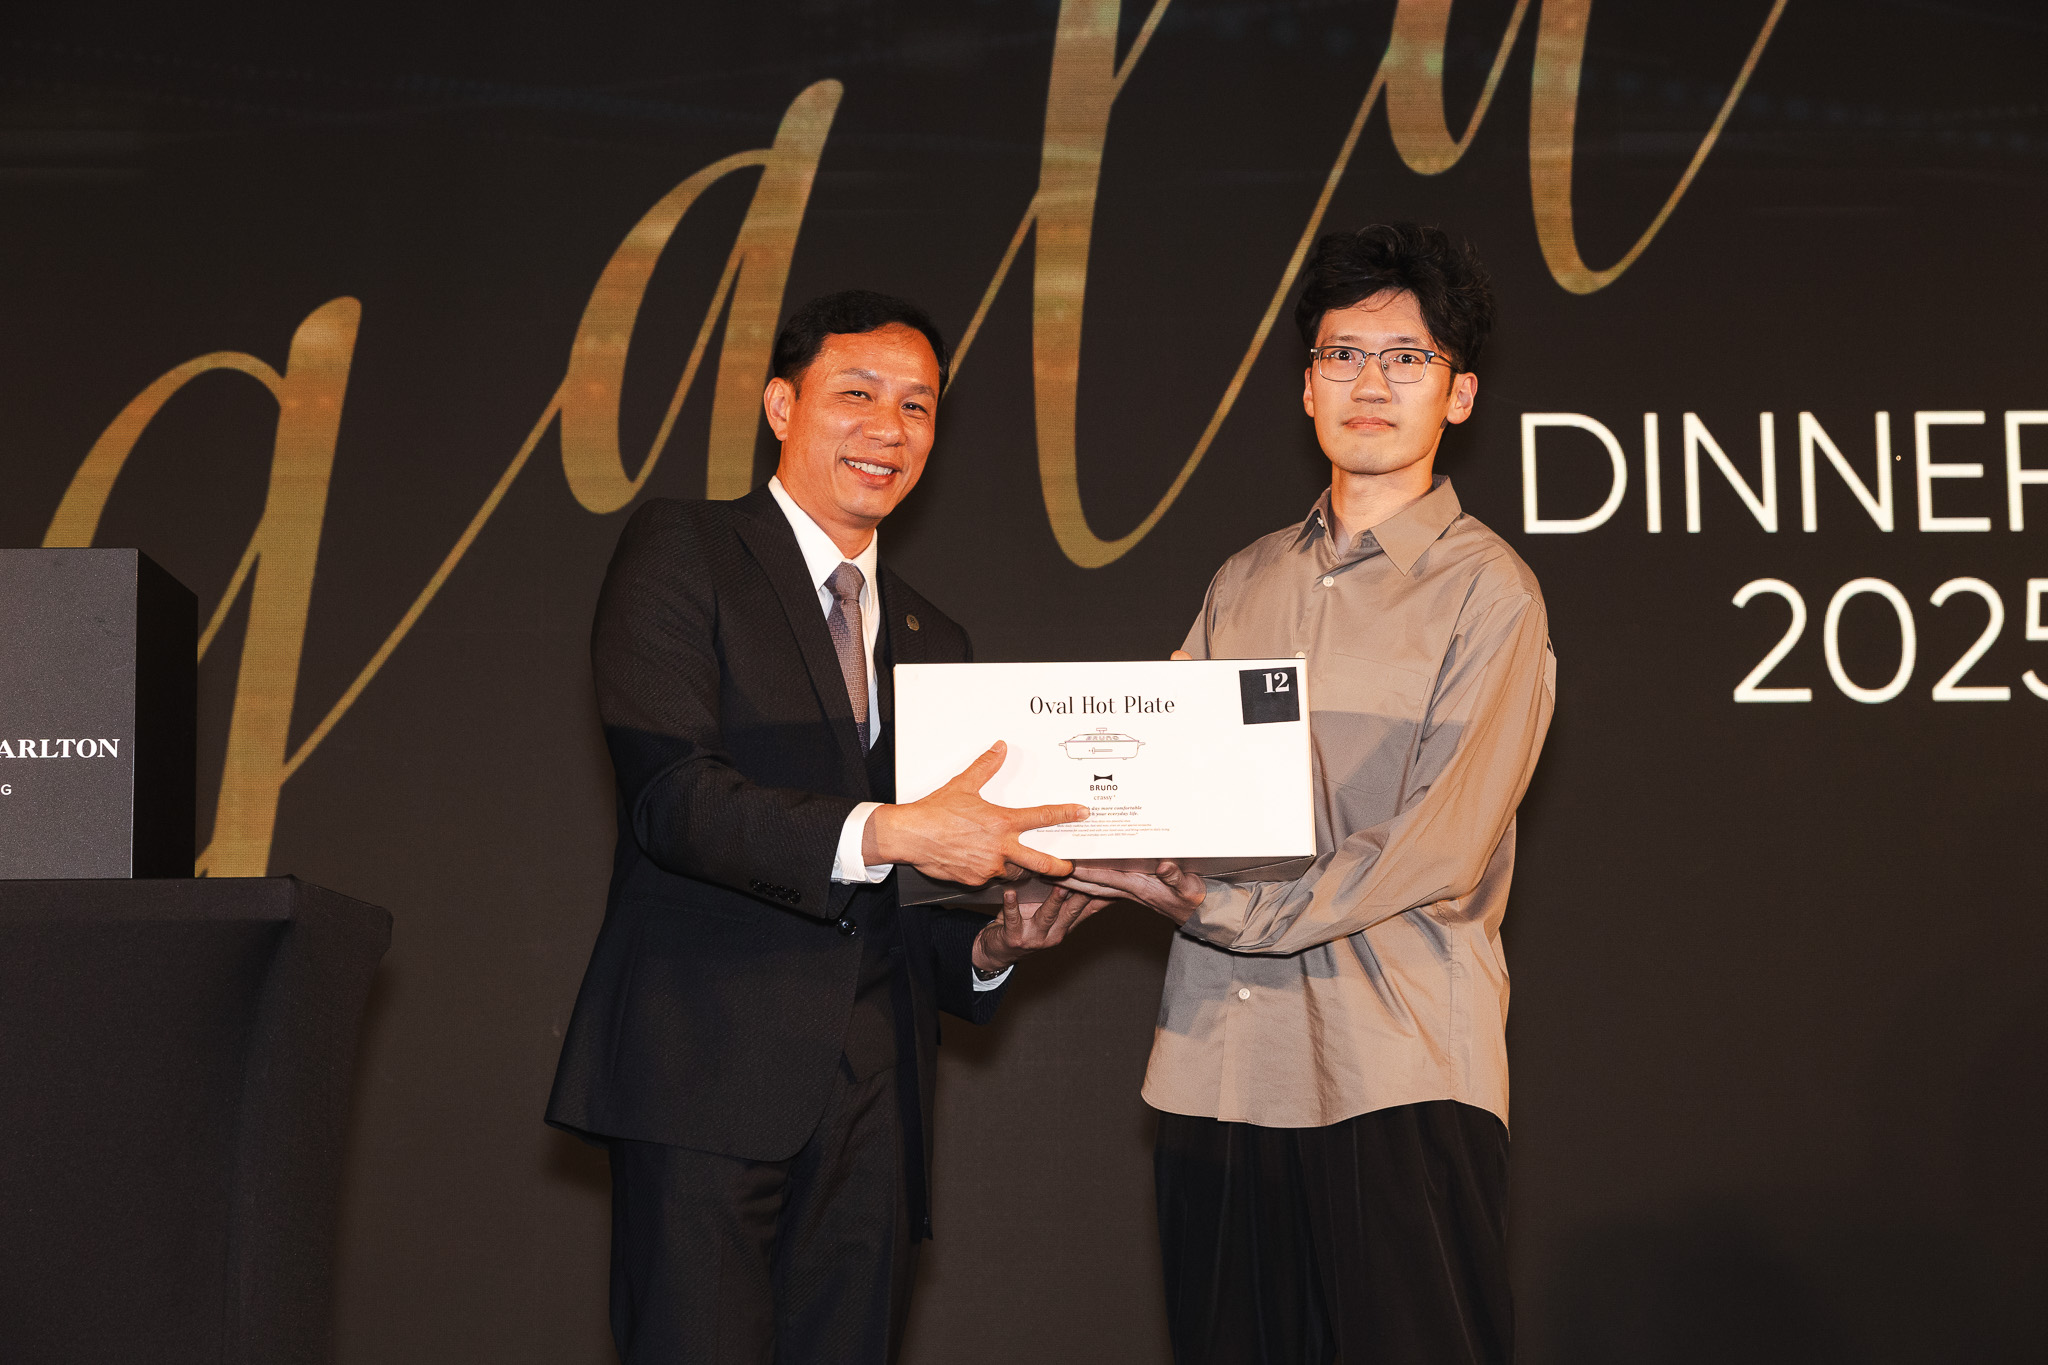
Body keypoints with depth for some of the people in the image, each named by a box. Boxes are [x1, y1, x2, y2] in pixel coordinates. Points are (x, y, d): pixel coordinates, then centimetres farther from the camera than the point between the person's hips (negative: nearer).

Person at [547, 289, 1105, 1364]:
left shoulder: (931, 643, 21)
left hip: (872, 1107, 6)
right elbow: (668, 791, -12)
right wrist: (881, 833, -22)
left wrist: (993, 943, 2)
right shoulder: (680, 555, 3)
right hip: (709, 1078, -5)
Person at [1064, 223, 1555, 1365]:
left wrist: (1240, 911, -18)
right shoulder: (1244, 585, 18)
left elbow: (1440, 846, -10)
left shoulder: (1488, 593, -1)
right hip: (1218, 1063, 5)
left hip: (1400, 1074, -5)